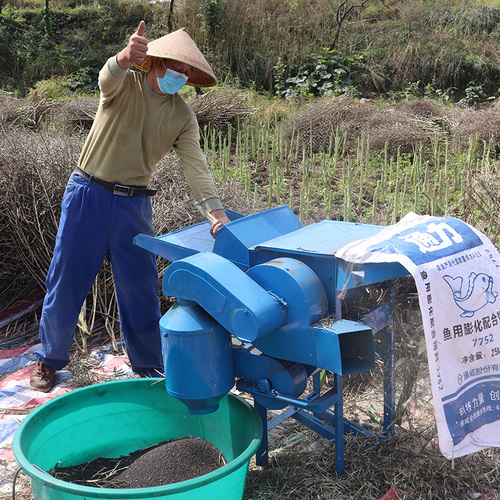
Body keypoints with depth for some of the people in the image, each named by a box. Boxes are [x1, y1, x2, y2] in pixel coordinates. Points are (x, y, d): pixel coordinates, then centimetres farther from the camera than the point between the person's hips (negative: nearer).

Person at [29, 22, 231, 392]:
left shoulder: (183, 117, 2)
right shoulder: (125, 84, -6)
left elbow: (195, 165, -7)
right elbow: (108, 79, -30)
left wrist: (216, 210, -23)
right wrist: (125, 58, -54)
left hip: (134, 207, 2)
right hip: (87, 196, -2)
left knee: (142, 291, 6)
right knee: (65, 285, 6)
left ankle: (151, 369, 22)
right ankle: (51, 360, 26)